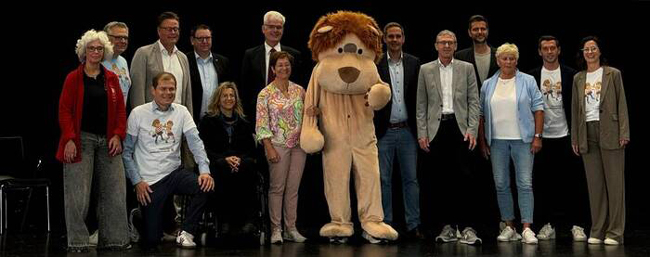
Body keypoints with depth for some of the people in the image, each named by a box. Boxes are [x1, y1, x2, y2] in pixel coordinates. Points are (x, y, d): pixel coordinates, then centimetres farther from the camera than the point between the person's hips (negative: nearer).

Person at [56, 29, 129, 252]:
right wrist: (70, 139, -13)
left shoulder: (111, 79, 12)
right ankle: (77, 241, 5)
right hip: (81, 140, -4)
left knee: (114, 192, 3)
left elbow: (120, 109, 10)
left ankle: (113, 239, 10)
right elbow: (64, 110, -3)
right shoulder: (74, 78, 1)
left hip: (108, 141, 4)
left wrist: (118, 135, -3)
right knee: (78, 194, -3)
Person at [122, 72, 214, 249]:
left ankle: (186, 233, -8)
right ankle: (137, 217, 31)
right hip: (149, 181, -3)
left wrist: (204, 170, -20)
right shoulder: (138, 114, -3)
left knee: (205, 185, -27)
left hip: (175, 172, 3)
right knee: (151, 240, -6)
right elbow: (126, 151, -2)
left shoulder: (181, 112, 5)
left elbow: (195, 142, -5)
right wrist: (137, 181, -9)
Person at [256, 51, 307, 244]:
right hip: (278, 145, -4)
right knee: (277, 187, -2)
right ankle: (276, 230, 3)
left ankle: (291, 229, 11)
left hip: (299, 145, 4)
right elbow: (262, 125, -6)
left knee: (293, 188, 6)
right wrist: (269, 148, -12)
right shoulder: (266, 94, -3)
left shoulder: (299, 91, 9)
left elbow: (306, 116, 17)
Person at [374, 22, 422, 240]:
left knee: (411, 178, 5)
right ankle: (385, 225, 12)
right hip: (384, 131, -1)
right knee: (384, 179, 5)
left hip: (407, 130, 2)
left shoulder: (414, 64, 5)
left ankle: (413, 225, 10)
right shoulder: (375, 64, -2)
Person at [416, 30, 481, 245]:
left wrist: (472, 130, -5)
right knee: (442, 180, 4)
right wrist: (422, 133, 1)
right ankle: (448, 227, 10)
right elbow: (421, 105, 9)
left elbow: (474, 101, 5)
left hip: (459, 128, -1)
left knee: (462, 177, -10)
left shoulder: (466, 68, 8)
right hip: (436, 129, 2)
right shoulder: (425, 70, 10)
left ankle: (466, 227, -8)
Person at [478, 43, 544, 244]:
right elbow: (481, 114, 11)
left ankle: (527, 228, -6)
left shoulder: (528, 82, 3)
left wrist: (537, 136, -7)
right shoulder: (488, 85, 9)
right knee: (501, 184, 4)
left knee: (525, 183, -6)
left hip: (523, 139, -3)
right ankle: (509, 227, 13)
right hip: (497, 141, 3)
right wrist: (482, 141, 6)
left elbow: (538, 109, 0)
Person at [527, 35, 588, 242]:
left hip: (565, 135, -1)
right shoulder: (532, 76, 5)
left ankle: (577, 226, 5)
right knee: (543, 183, 4)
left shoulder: (570, 75, 2)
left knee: (572, 182, -1)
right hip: (541, 137, 1)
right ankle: (547, 225, 12)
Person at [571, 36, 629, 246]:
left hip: (609, 132, -3)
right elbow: (575, 109, 14)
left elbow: (622, 104, 0)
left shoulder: (613, 74, 4)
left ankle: (615, 231, 1)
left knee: (614, 182, -2)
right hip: (587, 134, 3)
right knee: (594, 183, 5)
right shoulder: (578, 78, 14)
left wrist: (624, 133, -8)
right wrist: (574, 138, 9)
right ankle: (597, 230, 11)